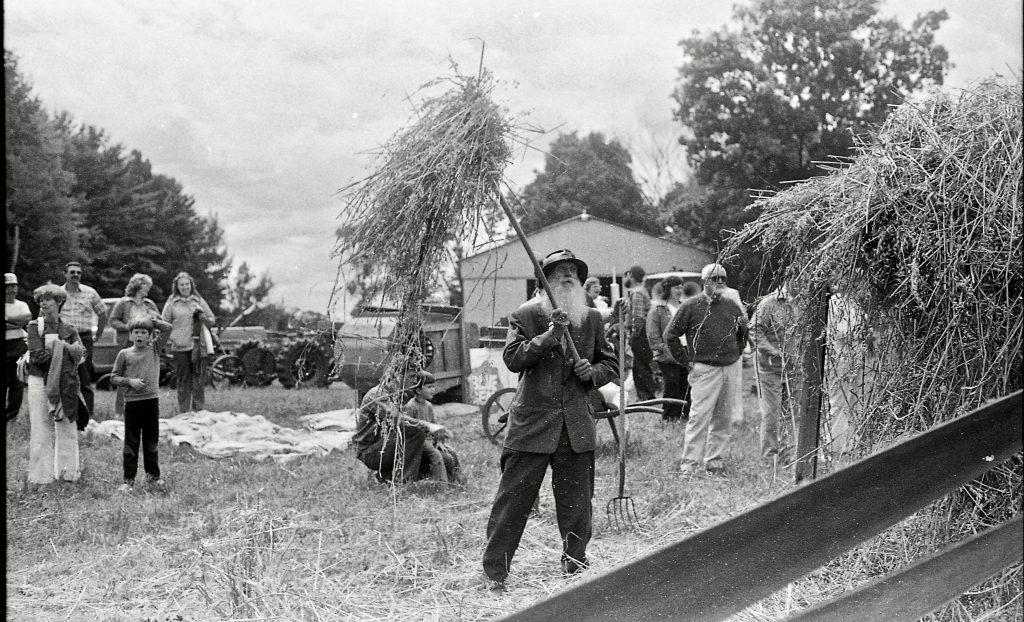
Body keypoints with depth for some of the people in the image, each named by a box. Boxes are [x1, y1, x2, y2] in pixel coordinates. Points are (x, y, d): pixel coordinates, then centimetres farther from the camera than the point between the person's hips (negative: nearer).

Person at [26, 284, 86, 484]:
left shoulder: (70, 329, 8)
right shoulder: (34, 326, 0)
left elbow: (80, 354, -4)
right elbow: (38, 356, -12)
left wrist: (56, 348, -16)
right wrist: (67, 350, -9)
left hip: (65, 384, 3)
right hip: (40, 383, -3)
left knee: (67, 427, 6)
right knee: (41, 430, -1)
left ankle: (68, 472, 15)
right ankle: (41, 474, 5)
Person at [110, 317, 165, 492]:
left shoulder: (155, 349, 5)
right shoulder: (125, 354, 2)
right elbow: (113, 378, 3)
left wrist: (155, 321, -3)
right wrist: (130, 381, -11)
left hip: (152, 400, 2)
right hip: (132, 401, -1)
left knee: (151, 441, 12)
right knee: (131, 442, 3)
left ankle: (153, 475, 24)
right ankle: (129, 479, 9)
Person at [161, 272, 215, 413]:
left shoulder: (199, 301, 11)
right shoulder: (171, 303, 6)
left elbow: (212, 321, 14)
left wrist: (202, 315, -5)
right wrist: (168, 342, 1)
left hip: (198, 346, 1)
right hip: (180, 347, -1)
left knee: (198, 380, 1)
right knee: (183, 380, 2)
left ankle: (199, 410, 7)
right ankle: (184, 411, 7)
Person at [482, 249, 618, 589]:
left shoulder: (591, 319, 13)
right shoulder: (524, 316, 3)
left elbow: (611, 364, 18)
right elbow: (512, 359, -10)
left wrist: (592, 373, -3)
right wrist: (549, 337, -20)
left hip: (576, 426, 3)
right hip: (532, 422, -3)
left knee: (577, 506, 7)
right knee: (512, 500, -3)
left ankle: (575, 569, 23)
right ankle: (494, 574, 4)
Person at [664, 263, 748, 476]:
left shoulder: (731, 306, 9)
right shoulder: (691, 307, -5)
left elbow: (743, 331, 24)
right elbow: (670, 335, -3)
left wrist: (736, 354, 13)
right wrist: (687, 361, -4)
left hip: (731, 368, 5)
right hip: (705, 370, -5)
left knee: (723, 418, 7)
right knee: (699, 416, -10)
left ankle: (714, 460, 16)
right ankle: (689, 463, -5)